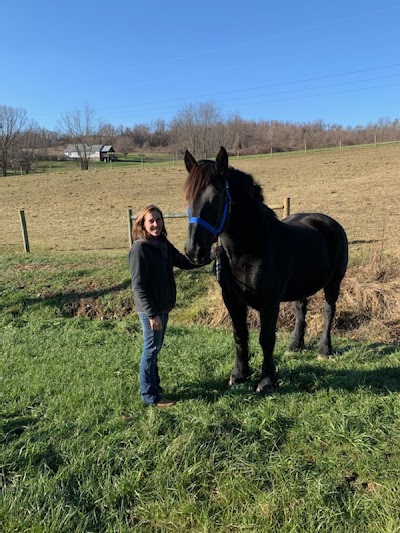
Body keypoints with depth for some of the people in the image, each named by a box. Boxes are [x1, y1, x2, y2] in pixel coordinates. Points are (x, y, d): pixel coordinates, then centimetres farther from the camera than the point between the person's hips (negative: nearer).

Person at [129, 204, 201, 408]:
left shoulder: (164, 244, 5)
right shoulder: (140, 248, -18)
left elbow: (185, 262, 13)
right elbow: (138, 286, -20)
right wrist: (151, 314, -22)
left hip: (163, 306, 8)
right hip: (150, 309, -8)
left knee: (155, 349, 20)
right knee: (151, 350, 4)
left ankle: (154, 386, 36)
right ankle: (150, 395, 20)